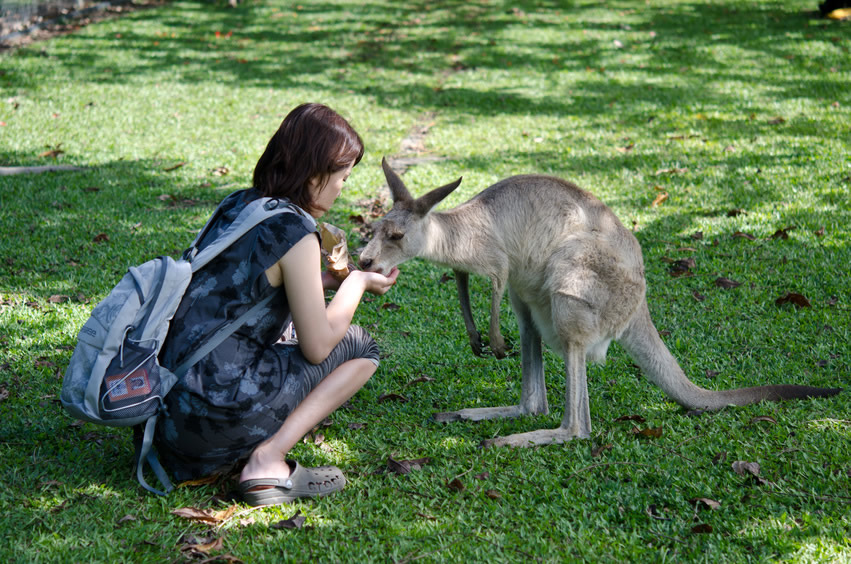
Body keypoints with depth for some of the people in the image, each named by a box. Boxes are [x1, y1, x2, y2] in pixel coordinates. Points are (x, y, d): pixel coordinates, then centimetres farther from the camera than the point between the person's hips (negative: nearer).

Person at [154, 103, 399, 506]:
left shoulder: (239, 205, 11)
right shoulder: (293, 230, -12)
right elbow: (317, 347, -7)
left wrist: (331, 280, 25)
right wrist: (356, 282, 8)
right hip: (215, 409, -8)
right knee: (360, 347, 7)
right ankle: (266, 461, -6)